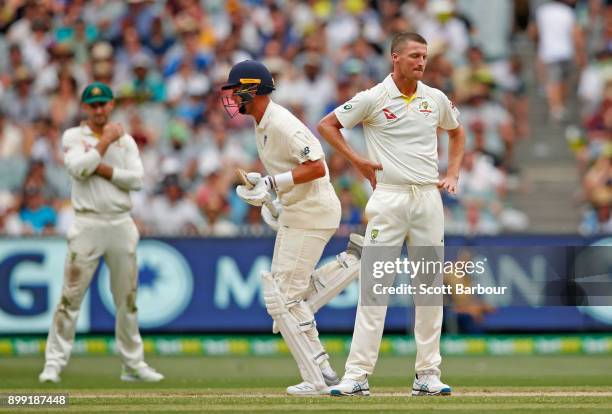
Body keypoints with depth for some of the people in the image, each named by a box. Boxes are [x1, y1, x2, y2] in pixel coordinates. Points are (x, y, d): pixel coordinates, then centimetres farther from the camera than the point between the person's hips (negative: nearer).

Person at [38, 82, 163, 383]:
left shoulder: (125, 140, 13)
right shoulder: (73, 137, 4)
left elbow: (137, 180, 0)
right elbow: (78, 169, -15)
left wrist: (104, 170, -10)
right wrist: (106, 141, -7)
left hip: (121, 225, 4)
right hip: (88, 223, -3)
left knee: (127, 299, 9)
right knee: (71, 296, -9)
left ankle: (133, 364, 17)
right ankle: (54, 364, -7)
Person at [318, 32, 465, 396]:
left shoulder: (436, 99, 8)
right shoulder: (373, 99, -4)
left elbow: (457, 133, 26)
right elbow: (326, 125, 3)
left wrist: (453, 174, 13)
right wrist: (357, 160, -4)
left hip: (428, 198, 4)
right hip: (389, 198, -4)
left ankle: (428, 375, 9)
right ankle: (358, 375, -9)